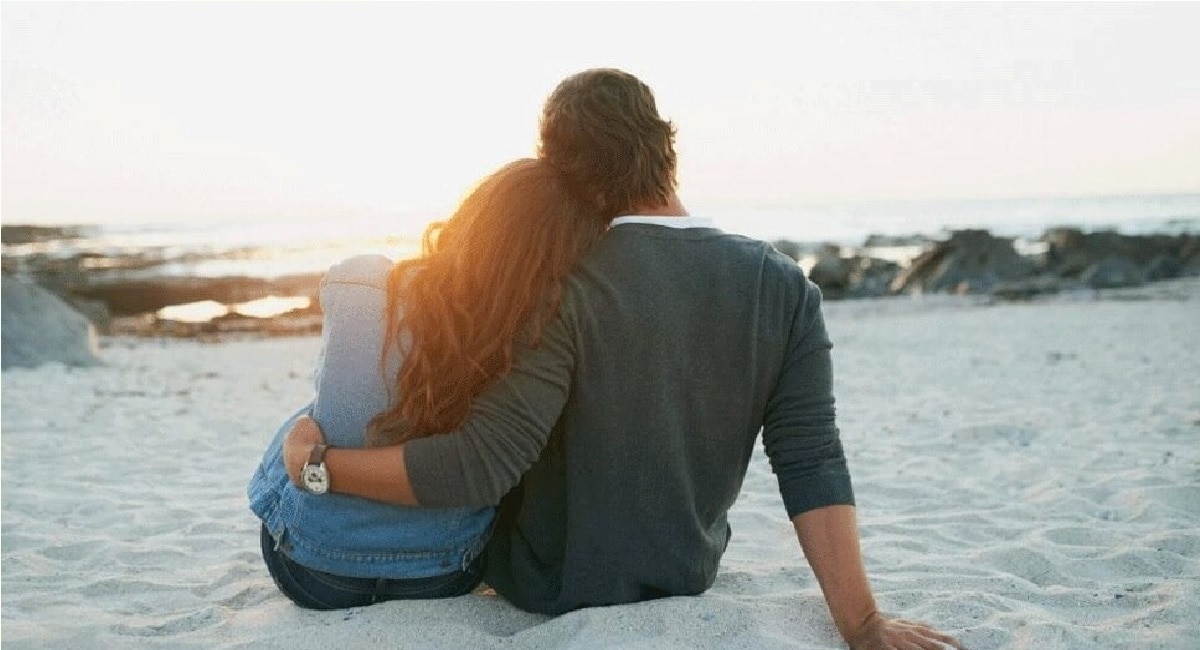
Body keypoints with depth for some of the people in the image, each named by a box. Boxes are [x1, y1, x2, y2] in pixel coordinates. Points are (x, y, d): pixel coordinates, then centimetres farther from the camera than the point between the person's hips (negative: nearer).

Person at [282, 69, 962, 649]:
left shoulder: (567, 289, -26)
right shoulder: (786, 290, -14)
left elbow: (482, 466, -30)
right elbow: (813, 466, -18)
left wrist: (319, 464, -19)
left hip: (552, 586, -4)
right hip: (688, 579, 4)